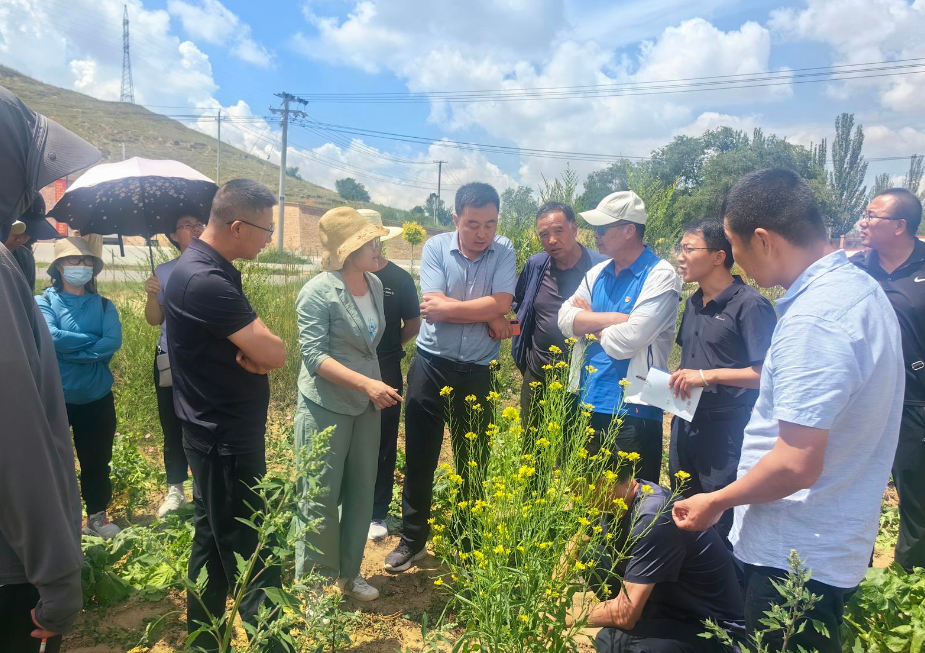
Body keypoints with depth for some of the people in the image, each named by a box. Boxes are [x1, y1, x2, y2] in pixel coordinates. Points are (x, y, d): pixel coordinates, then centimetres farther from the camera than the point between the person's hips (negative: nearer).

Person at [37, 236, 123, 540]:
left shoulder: (104, 305, 4)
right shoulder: (44, 301, -3)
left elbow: (114, 342, -12)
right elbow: (51, 337, -21)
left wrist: (70, 347, -15)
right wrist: (93, 341, -12)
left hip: (97, 397, 2)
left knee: (96, 461, 13)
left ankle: (97, 516, 29)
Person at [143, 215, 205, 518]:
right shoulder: (163, 272, 4)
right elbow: (154, 320, 5)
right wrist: (151, 295, -12)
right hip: (171, 361, 2)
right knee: (173, 428, 9)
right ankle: (175, 490, 22)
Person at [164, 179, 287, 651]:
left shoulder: (215, 270, 8)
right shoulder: (204, 280, -24)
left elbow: (260, 351, 8)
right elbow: (274, 354, -25)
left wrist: (254, 352, -13)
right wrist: (262, 351, -5)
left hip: (221, 432, 10)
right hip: (226, 439, -10)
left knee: (214, 538, 20)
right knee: (249, 547, 2)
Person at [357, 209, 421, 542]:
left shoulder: (400, 279, -2)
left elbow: (413, 325, 7)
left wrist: (388, 350, 7)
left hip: (386, 374, -1)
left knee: (383, 444, 8)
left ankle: (378, 513, 22)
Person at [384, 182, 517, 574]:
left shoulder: (504, 251, -4)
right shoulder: (436, 247, -6)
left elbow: (501, 304, -17)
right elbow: (433, 307, -17)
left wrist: (449, 306, -15)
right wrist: (487, 316, -13)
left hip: (477, 371, 1)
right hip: (431, 365, 0)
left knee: (473, 460, 13)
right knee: (419, 457, 9)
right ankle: (412, 540, 27)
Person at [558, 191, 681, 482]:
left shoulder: (661, 276, -10)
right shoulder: (597, 273, 11)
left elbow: (628, 340, -19)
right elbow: (565, 320, 0)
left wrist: (590, 321, -2)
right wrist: (616, 318, -12)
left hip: (632, 410, -7)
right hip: (586, 404, 7)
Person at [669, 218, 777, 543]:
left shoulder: (749, 304, -15)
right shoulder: (694, 302, 10)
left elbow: (769, 373, -20)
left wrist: (707, 376, -21)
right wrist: (680, 379, 4)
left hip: (725, 430, -8)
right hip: (686, 422, 8)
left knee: (722, 525, 5)